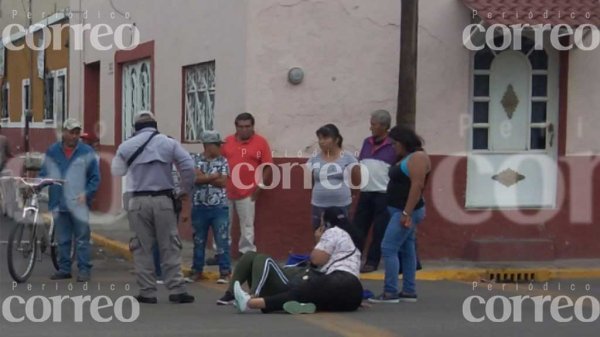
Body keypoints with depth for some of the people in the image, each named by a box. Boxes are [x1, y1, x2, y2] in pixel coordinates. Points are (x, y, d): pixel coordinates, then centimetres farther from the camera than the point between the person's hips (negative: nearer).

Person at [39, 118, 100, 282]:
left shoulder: (86, 152, 1)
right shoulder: (52, 152, 8)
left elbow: (95, 178, 2)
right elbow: (44, 174, 13)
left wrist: (86, 194, -9)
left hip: (79, 203, -3)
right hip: (59, 203, 3)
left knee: (82, 239, -2)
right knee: (62, 240, 10)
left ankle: (84, 270, 2)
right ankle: (64, 269, 17)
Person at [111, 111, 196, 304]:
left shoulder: (126, 146, 3)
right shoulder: (168, 143, 2)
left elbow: (117, 171, 13)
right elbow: (188, 166, -3)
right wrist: (186, 189, 11)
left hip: (139, 201, 0)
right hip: (163, 199, 0)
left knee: (142, 247, 7)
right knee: (169, 246, 4)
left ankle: (147, 292, 6)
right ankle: (176, 289, 1)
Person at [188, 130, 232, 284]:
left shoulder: (222, 161, 5)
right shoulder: (195, 159, 2)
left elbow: (223, 182, -6)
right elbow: (195, 178, -12)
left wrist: (204, 177, -9)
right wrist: (214, 176, -9)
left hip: (219, 207, 0)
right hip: (199, 206, 0)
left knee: (222, 240, -3)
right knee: (199, 241, 9)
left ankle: (225, 272, 0)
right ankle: (197, 271, 19)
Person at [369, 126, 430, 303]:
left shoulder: (417, 157, -15)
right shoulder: (407, 158, 16)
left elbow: (417, 185, -23)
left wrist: (407, 213, -27)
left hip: (406, 211, -11)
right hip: (400, 210, 11)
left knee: (388, 248, -13)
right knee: (406, 250, 10)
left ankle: (390, 293, -12)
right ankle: (409, 291, 12)